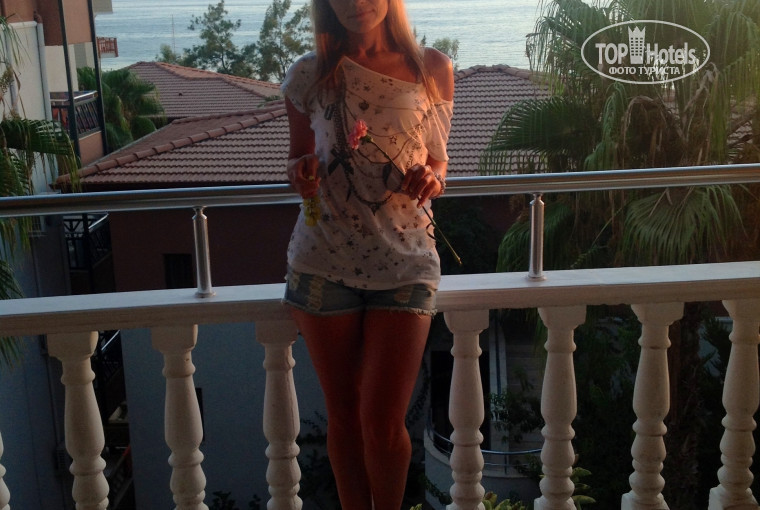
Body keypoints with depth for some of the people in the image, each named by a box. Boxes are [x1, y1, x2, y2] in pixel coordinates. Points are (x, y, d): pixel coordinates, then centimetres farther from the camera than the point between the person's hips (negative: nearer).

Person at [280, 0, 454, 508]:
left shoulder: (432, 68, 3)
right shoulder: (309, 75, 3)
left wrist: (433, 179, -9)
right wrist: (302, 173, -9)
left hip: (405, 261, 0)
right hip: (325, 260, 1)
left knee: (384, 423, -2)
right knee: (344, 414, 10)